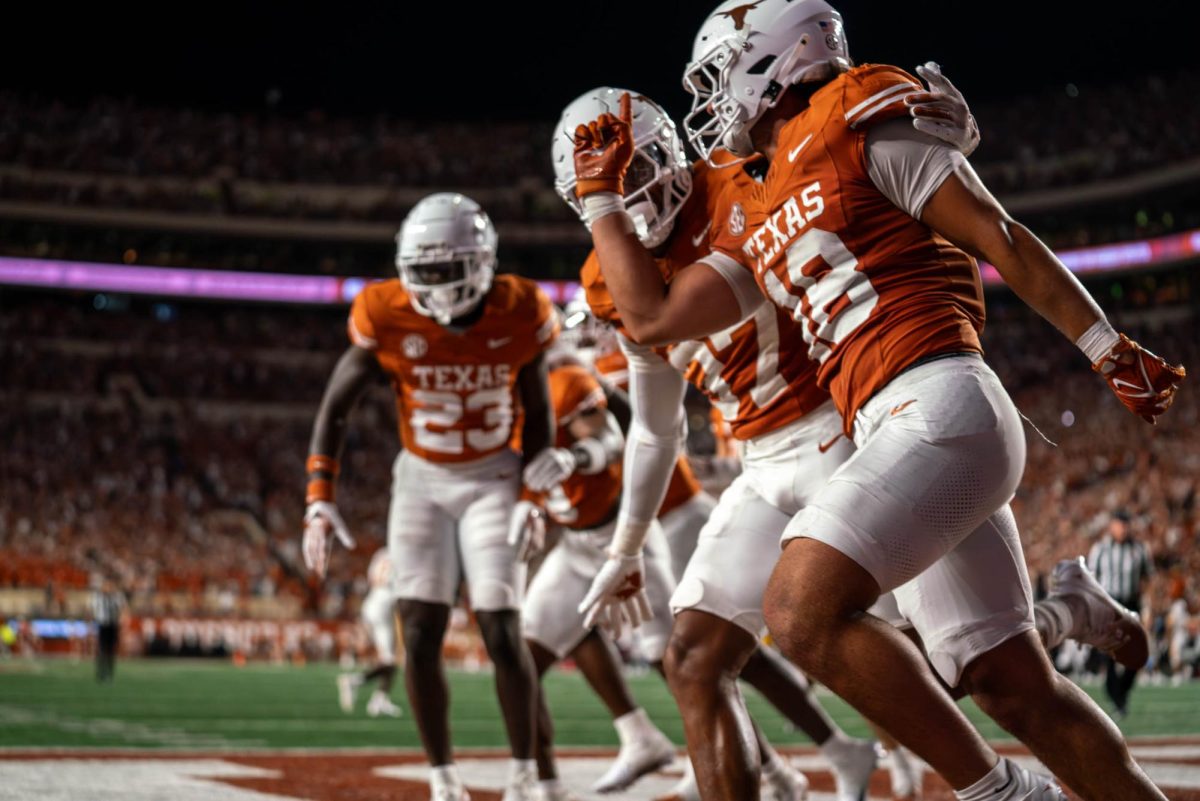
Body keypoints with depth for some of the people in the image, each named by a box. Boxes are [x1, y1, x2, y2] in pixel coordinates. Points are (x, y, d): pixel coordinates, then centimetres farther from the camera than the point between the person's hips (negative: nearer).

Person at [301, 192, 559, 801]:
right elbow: (335, 408, -5)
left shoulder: (518, 316, -13)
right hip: (421, 480, 1)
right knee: (421, 637, -5)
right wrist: (319, 501, -12)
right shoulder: (388, 317, -15)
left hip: (493, 478, -1)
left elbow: (538, 416, 2)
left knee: (502, 633, -10)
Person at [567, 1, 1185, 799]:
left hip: (939, 406, -8)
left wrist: (1110, 350, -2)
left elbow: (1001, 239, -1)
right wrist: (602, 196, 25)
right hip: (891, 432, 8)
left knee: (804, 610, -19)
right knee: (1016, 686, 7)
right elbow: (657, 316, 21)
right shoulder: (755, 224, 23)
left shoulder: (861, 124, 1)